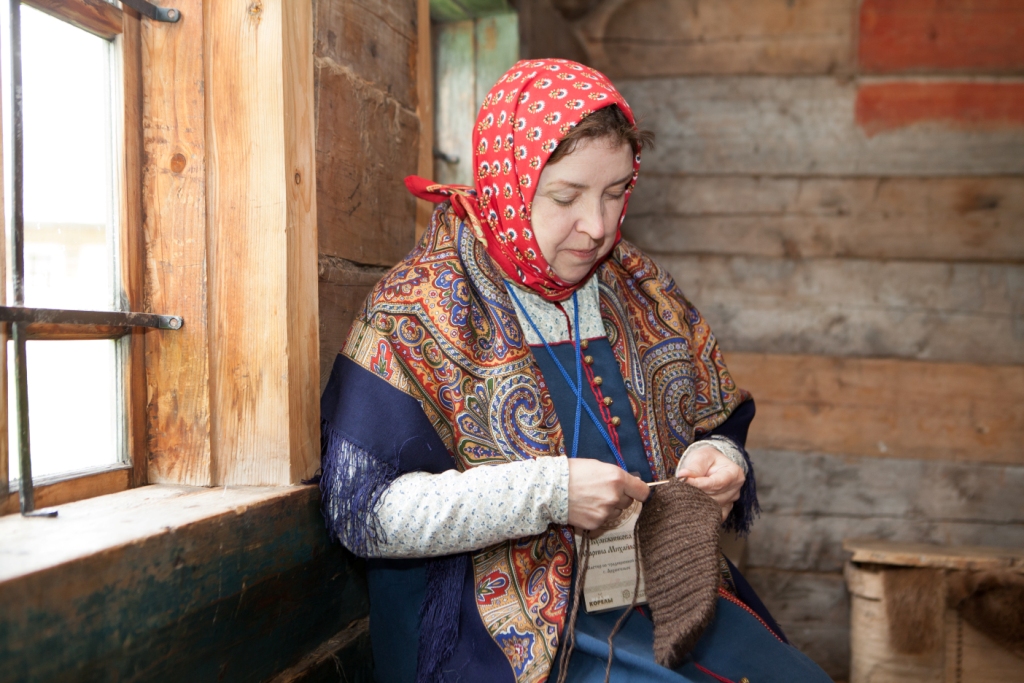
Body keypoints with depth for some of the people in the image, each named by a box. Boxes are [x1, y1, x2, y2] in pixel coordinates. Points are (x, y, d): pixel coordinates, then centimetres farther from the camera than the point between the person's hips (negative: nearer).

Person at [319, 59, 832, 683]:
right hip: (514, 627, -6)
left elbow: (717, 428, 23)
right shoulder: (418, 310, -7)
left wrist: (717, 461, -3)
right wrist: (549, 492, -21)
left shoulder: (642, 293, 12)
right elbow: (362, 509, -14)